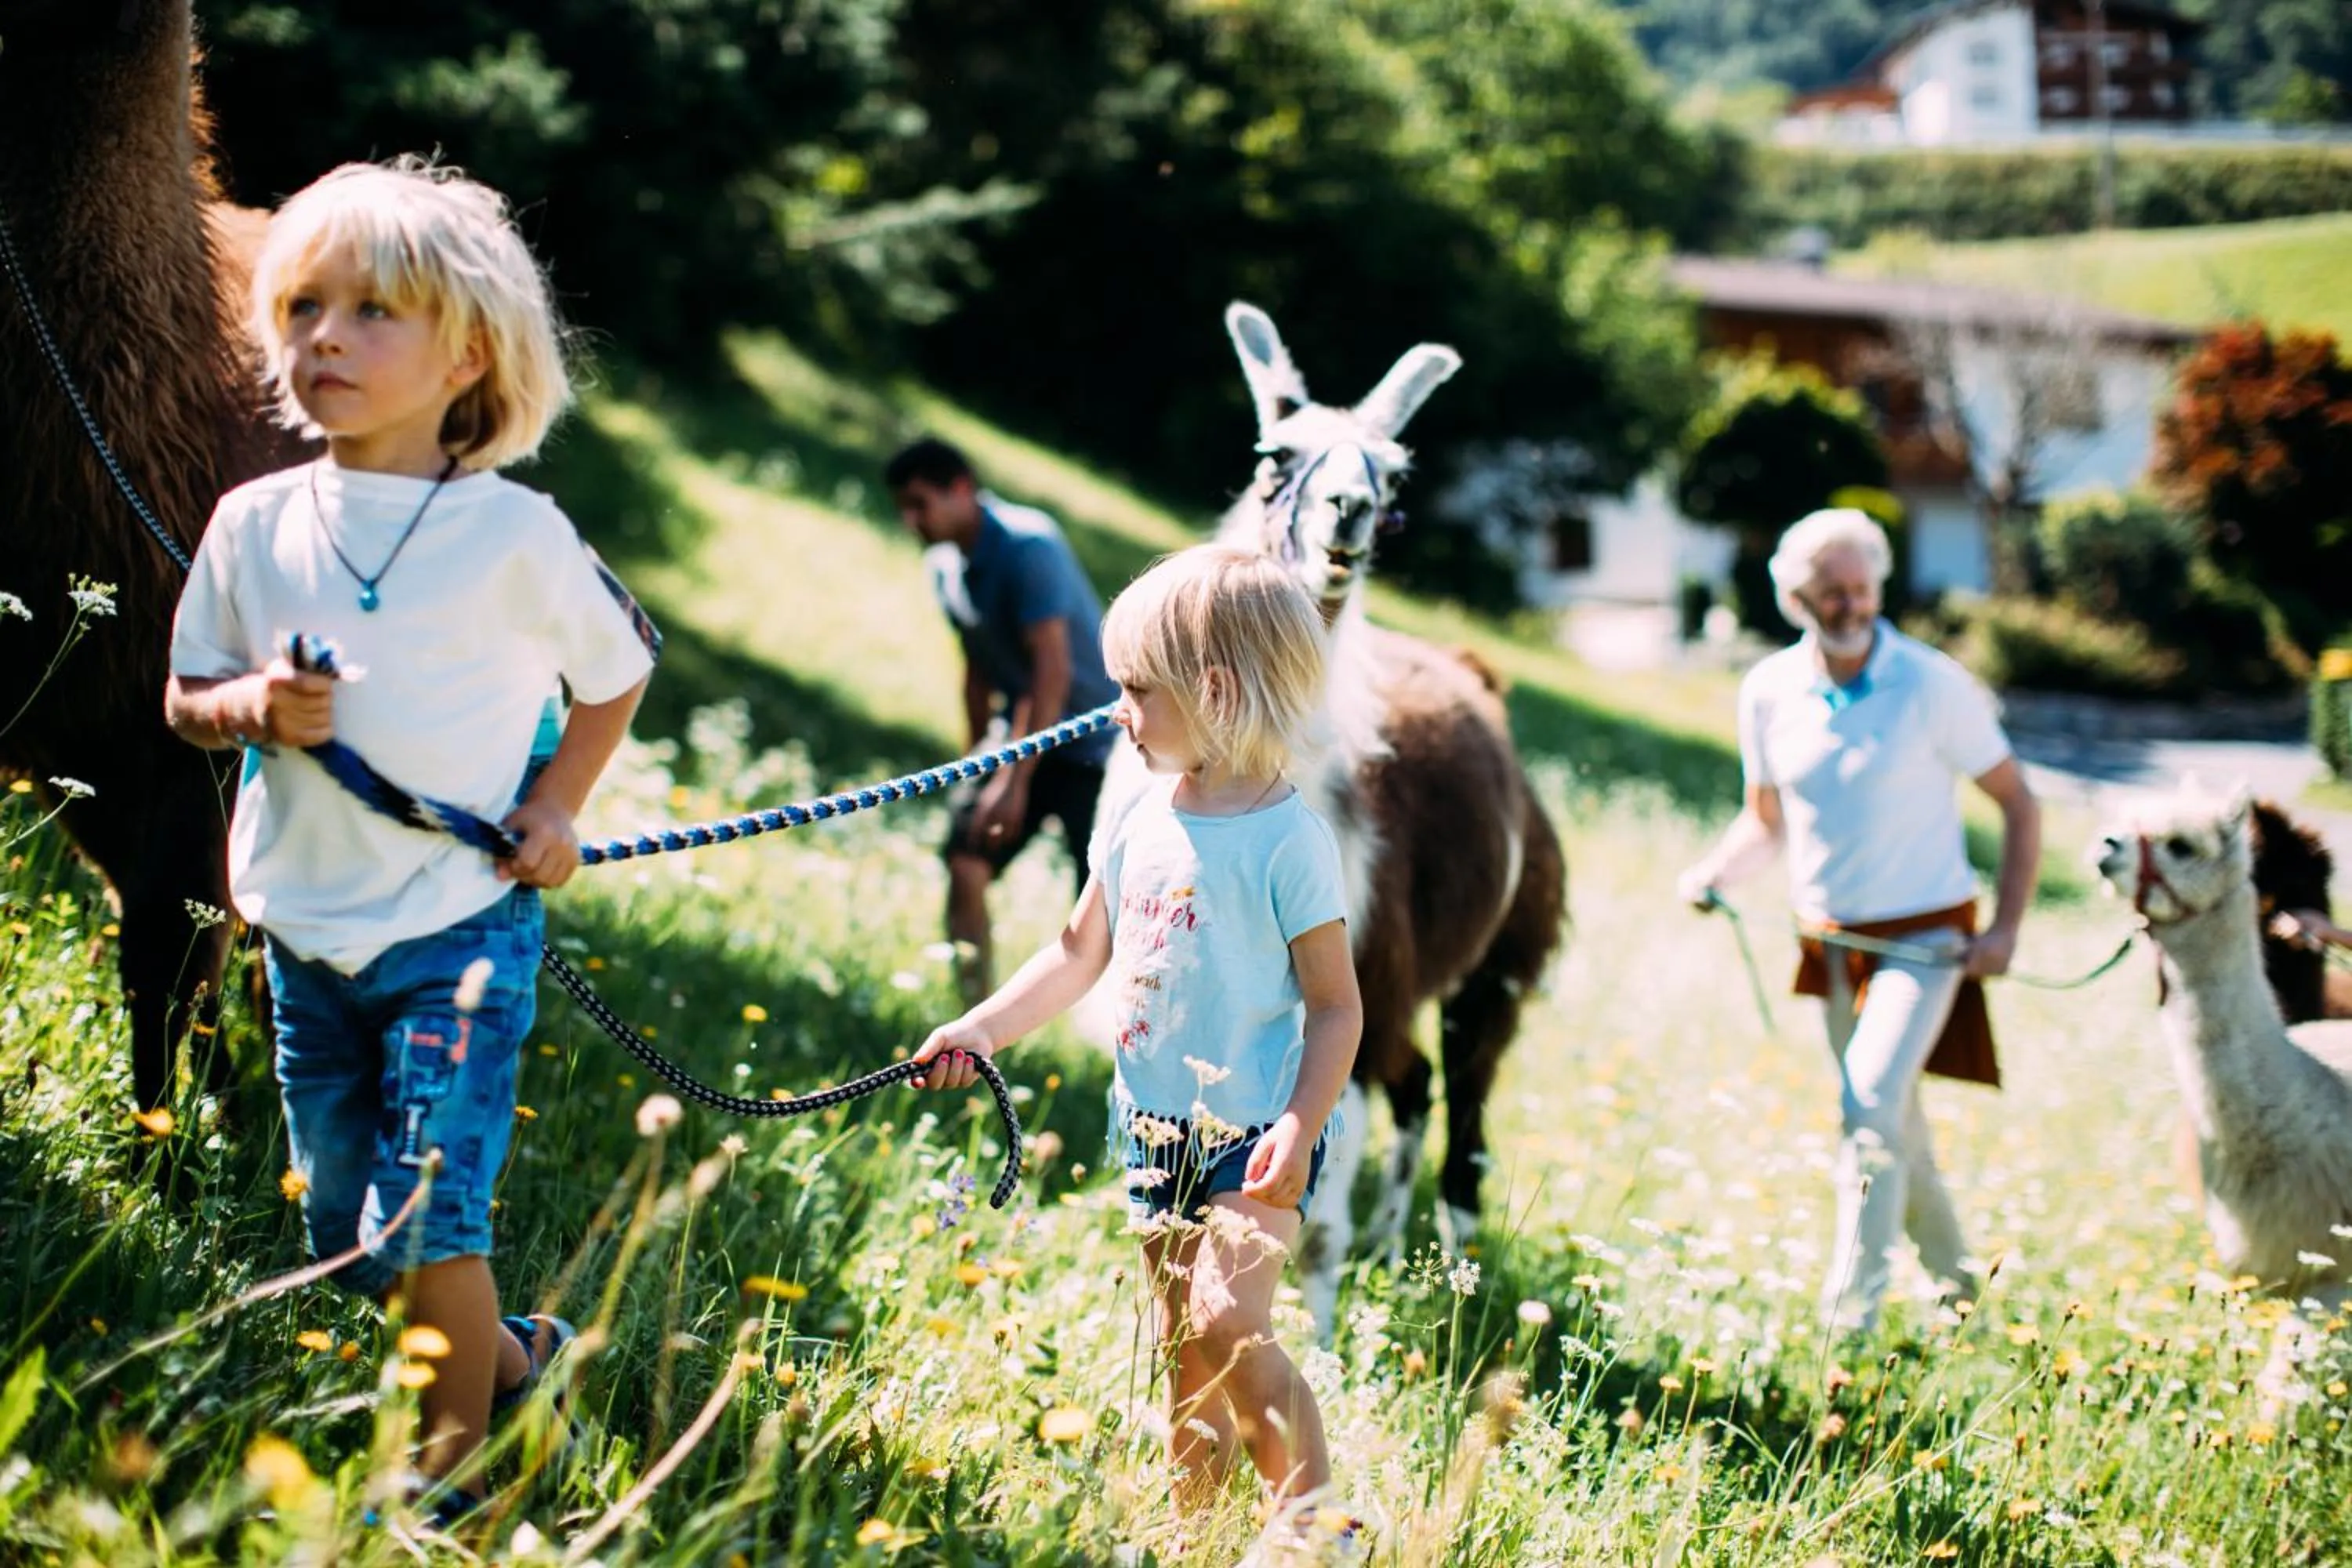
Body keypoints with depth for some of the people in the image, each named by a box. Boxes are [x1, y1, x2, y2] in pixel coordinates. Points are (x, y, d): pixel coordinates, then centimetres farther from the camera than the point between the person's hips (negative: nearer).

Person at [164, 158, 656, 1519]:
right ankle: (508, 1354, 36)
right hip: (308, 931, 5)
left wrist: (558, 805, -4)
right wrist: (255, 708, -12)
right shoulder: (254, 523, 1)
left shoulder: (514, 534, -8)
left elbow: (618, 669, 7)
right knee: (347, 1241, 12)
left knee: (428, 1212, -11)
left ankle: (451, 1471, 6)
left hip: (462, 922, -4)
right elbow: (187, 696, 10)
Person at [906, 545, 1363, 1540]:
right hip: (1157, 1128, 7)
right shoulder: (1138, 823, 5)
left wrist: (1300, 1127, -22)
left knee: (1227, 1322, -23)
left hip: (1252, 1132, -7)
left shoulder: (1288, 842, -15)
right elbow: (1080, 954, 17)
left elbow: (1336, 1005, -12)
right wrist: (983, 1030, 9)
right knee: (1183, 1347, 13)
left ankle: (1311, 1512, -11)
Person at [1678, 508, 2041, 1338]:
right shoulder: (1769, 692, -1)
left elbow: (2018, 805, -5)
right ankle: (1958, 1282, 39)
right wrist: (1714, 872, -7)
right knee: (1892, 1126, 17)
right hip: (1831, 941, 5)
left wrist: (2007, 927, -14)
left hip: (1925, 938, -5)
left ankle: (1851, 1320, -20)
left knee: (1872, 1105, -22)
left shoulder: (1933, 684, -13)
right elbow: (1766, 817, 13)